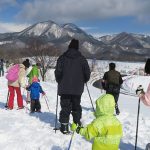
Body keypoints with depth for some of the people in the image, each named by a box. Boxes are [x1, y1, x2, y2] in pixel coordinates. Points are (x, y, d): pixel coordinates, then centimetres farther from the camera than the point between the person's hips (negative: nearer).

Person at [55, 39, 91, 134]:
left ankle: (64, 126, 4)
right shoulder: (82, 59, 0)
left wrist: (60, 82, 12)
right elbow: (87, 72, 0)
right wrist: (83, 81, 18)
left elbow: (58, 72, -5)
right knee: (76, 106, 15)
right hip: (77, 88, 1)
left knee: (65, 107, 5)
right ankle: (77, 123, 19)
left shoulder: (62, 58, -1)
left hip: (64, 88, -1)